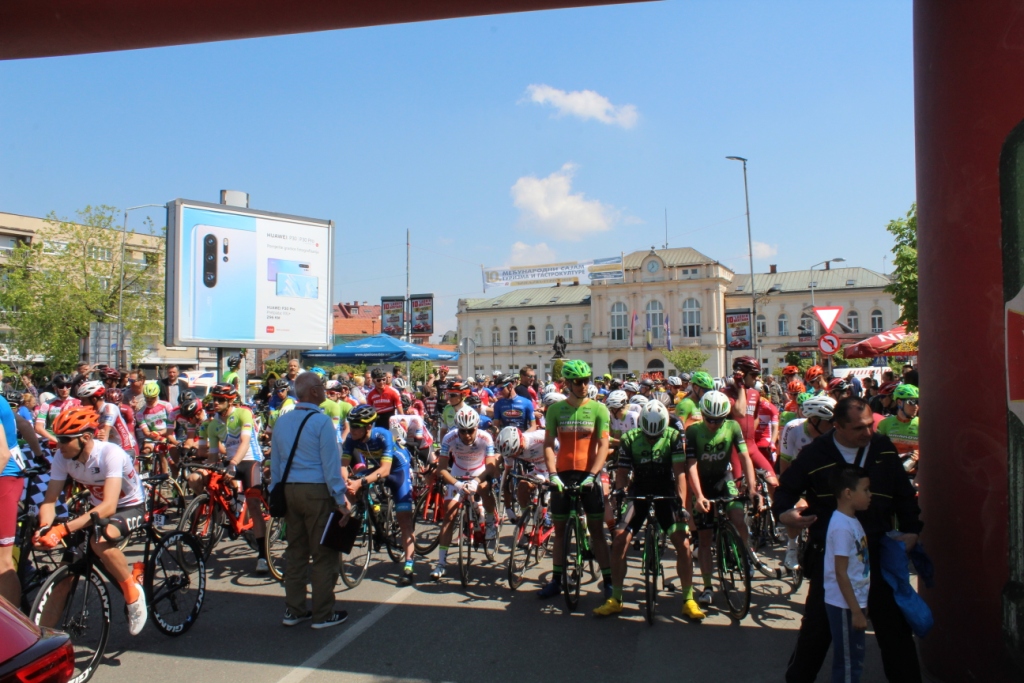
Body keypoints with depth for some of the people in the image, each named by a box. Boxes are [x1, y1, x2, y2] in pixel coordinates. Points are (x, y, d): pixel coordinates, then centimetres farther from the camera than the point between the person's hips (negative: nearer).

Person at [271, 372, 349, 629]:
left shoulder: (282, 421, 10)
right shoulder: (321, 421, -12)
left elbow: (275, 464, 15)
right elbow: (331, 464, -14)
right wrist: (341, 500, -10)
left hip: (289, 492, 7)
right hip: (317, 492, -7)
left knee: (295, 551, 15)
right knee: (324, 554, 2)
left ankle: (293, 611, 22)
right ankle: (323, 614, 9)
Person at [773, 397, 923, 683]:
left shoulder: (884, 448, 2)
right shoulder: (815, 454, -7)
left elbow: (905, 494, 11)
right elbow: (787, 488, 0)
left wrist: (910, 530, 0)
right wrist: (784, 512, -19)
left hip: (879, 554, 2)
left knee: (894, 625, 10)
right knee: (817, 624, 8)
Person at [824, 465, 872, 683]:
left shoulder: (852, 521, 9)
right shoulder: (842, 526, -21)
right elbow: (841, 573, -22)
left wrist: (860, 607, 19)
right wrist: (856, 611, -21)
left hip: (854, 602, 9)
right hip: (844, 606, -9)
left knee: (854, 659, 18)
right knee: (848, 661, 2)